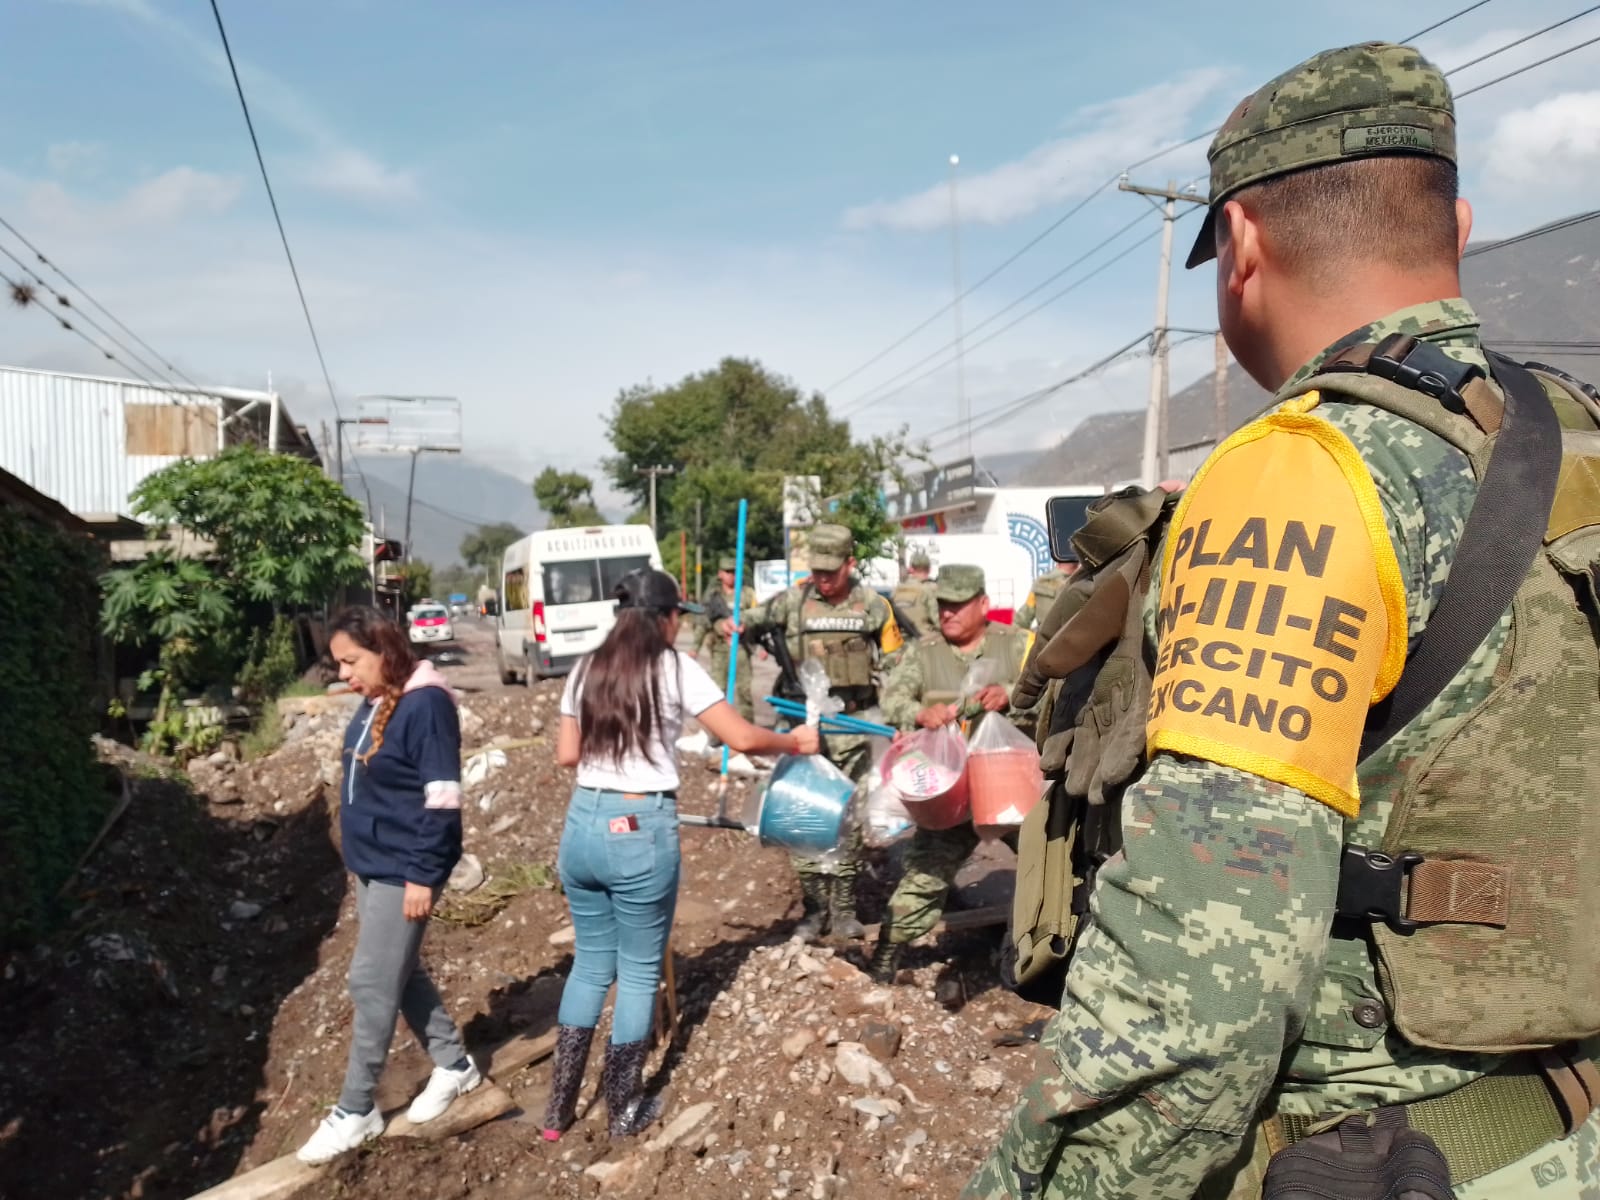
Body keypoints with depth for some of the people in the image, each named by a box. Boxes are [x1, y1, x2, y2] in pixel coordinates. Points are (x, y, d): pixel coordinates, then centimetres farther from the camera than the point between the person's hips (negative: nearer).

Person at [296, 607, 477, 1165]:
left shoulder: (426, 704, -20)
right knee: (402, 973, 17)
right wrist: (361, 855, 19)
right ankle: (454, 1065, 33)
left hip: (404, 870, -9)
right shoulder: (375, 704, 6)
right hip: (371, 863, 9)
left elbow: (442, 799, -21)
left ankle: (356, 1110, 13)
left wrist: (423, 875, -20)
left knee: (371, 982, -1)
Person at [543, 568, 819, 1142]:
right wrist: (794, 743, 10)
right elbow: (742, 739, -7)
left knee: (590, 962, 19)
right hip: (642, 830, -5)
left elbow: (567, 754, 12)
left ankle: (558, 1110, 25)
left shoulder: (587, 670, 9)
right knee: (639, 971, 11)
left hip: (582, 825, 6)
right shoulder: (674, 667, -6)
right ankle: (624, 1111, 23)